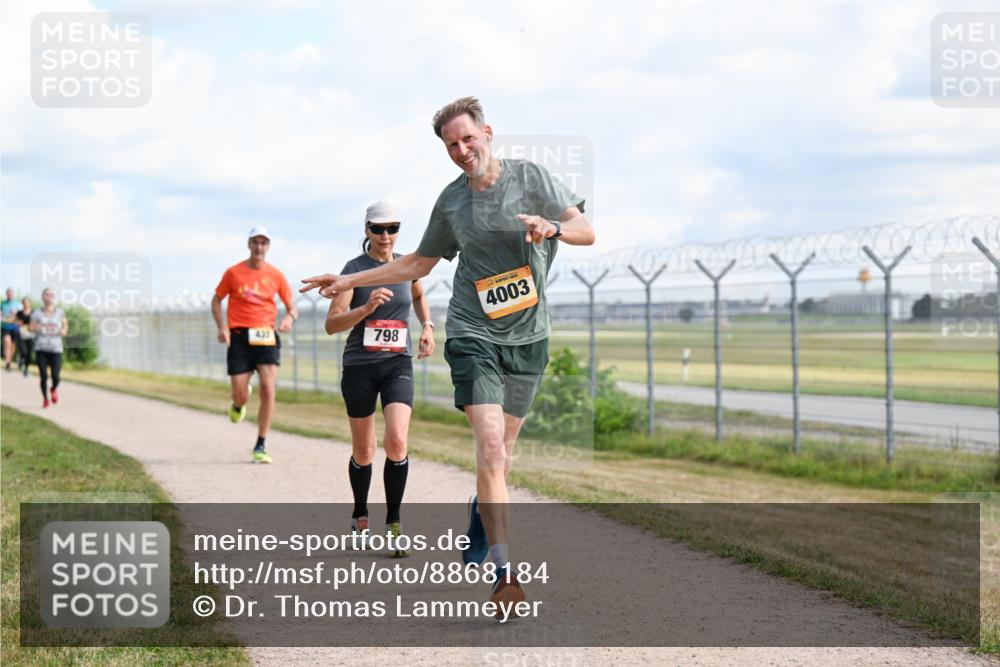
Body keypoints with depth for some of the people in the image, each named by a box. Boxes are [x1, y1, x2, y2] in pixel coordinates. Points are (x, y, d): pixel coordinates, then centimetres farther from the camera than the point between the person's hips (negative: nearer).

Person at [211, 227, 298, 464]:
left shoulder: (276, 275, 5)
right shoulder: (233, 273, 2)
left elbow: (292, 307, 12)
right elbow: (216, 301, 12)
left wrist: (289, 317, -12)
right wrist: (222, 327, -4)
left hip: (266, 337, 1)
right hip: (239, 337, -1)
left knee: (268, 388, -15)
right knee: (240, 397, -5)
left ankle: (261, 446, -5)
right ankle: (238, 404, 37)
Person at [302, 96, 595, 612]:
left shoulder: (530, 178, 0)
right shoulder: (451, 200, 7)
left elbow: (586, 231, -4)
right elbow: (419, 263, 21)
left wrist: (552, 227, -26)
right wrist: (351, 282, 18)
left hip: (528, 337, 1)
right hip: (474, 336, 0)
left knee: (502, 454, 9)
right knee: (490, 448, -17)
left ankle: (476, 540, 35)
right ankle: (504, 574, -21)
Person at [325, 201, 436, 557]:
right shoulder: (354, 268, -6)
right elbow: (332, 324, -13)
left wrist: (427, 325, 13)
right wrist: (367, 308, -28)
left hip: (398, 364, 1)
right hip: (359, 366, -1)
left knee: (397, 442, -18)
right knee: (363, 452, 8)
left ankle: (393, 523, -7)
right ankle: (359, 515, 32)